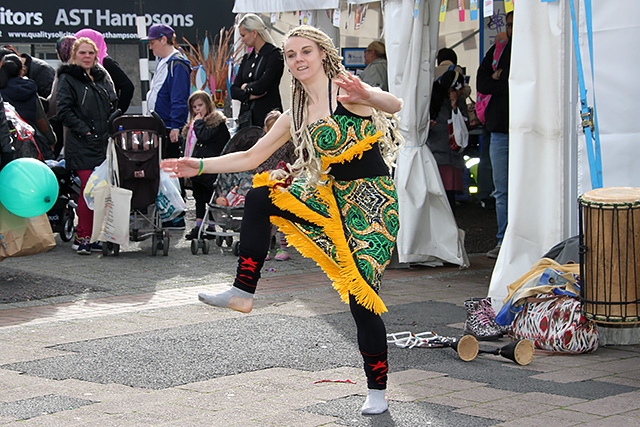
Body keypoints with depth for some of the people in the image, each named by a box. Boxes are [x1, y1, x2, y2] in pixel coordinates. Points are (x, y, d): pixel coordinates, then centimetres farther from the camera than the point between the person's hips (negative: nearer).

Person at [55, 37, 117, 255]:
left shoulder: (102, 77, 18)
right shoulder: (67, 79, 0)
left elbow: (114, 106, 22)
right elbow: (63, 110, -9)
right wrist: (84, 130, -14)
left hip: (104, 143, 6)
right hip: (81, 146, -6)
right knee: (88, 190, -9)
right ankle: (82, 237, -1)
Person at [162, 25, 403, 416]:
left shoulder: (345, 90, -11)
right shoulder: (296, 115, 10)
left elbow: (395, 105, -30)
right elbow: (252, 157, 14)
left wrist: (367, 95, -52)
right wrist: (201, 166, 6)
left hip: (373, 198, -6)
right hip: (331, 195, 6)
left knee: (362, 296, -7)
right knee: (260, 197, -10)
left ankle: (377, 390, 8)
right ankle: (243, 292, -6)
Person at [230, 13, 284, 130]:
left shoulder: (274, 55, -4)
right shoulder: (247, 58, 16)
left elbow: (262, 86, -15)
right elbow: (234, 91, 12)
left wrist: (246, 87, 4)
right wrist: (249, 95, -7)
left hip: (267, 115, -6)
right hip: (246, 116, 6)